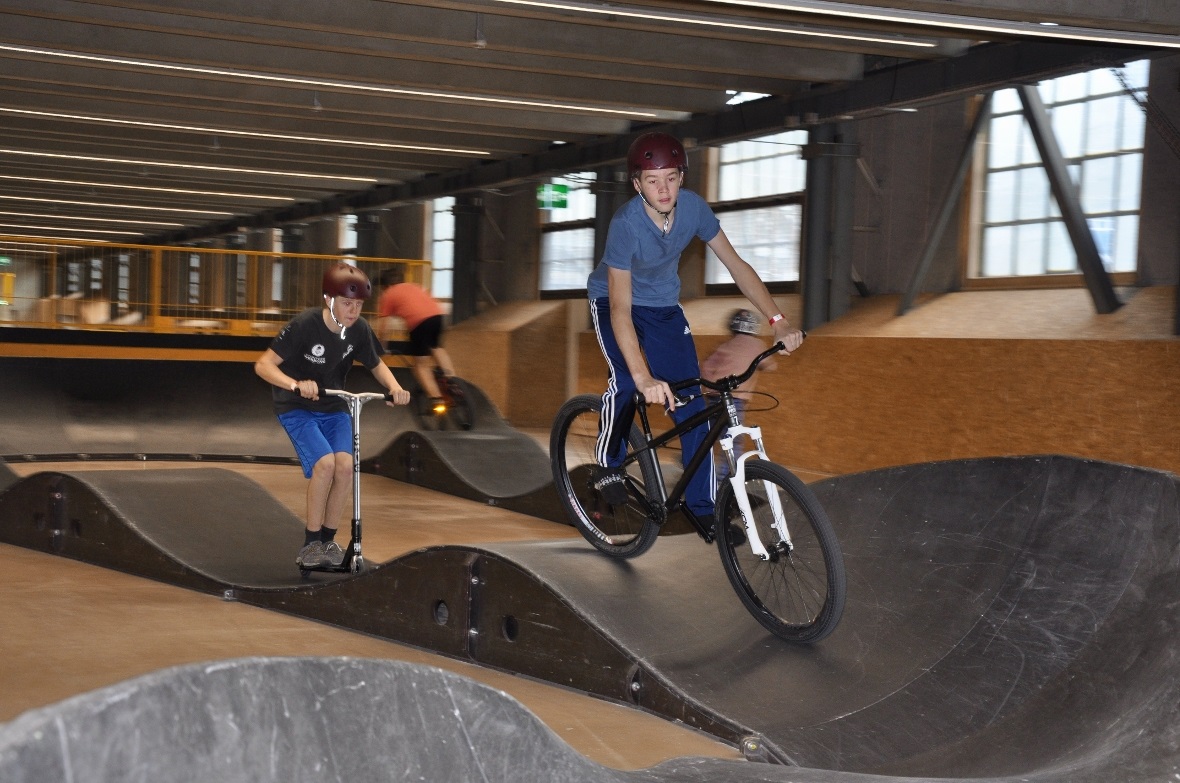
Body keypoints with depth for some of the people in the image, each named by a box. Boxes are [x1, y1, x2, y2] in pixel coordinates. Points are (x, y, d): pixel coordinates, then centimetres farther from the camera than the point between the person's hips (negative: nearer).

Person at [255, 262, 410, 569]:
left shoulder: (359, 329, -11)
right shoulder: (305, 325, -25)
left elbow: (376, 365, 7)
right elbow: (263, 364, -27)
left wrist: (394, 386, -15)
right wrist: (296, 385, -44)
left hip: (334, 408, 4)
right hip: (297, 409, -4)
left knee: (345, 465, -19)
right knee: (325, 463, -25)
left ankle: (329, 538, 1)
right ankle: (311, 542, -8)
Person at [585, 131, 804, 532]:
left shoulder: (693, 207, -22)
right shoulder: (626, 225, -35)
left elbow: (737, 265, -14)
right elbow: (621, 309, -42)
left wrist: (778, 321, -25)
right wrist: (644, 378, -54)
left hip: (663, 306, 4)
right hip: (612, 300, -4)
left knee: (692, 403, -4)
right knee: (625, 381, -30)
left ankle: (702, 506, 8)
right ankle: (609, 464, -5)